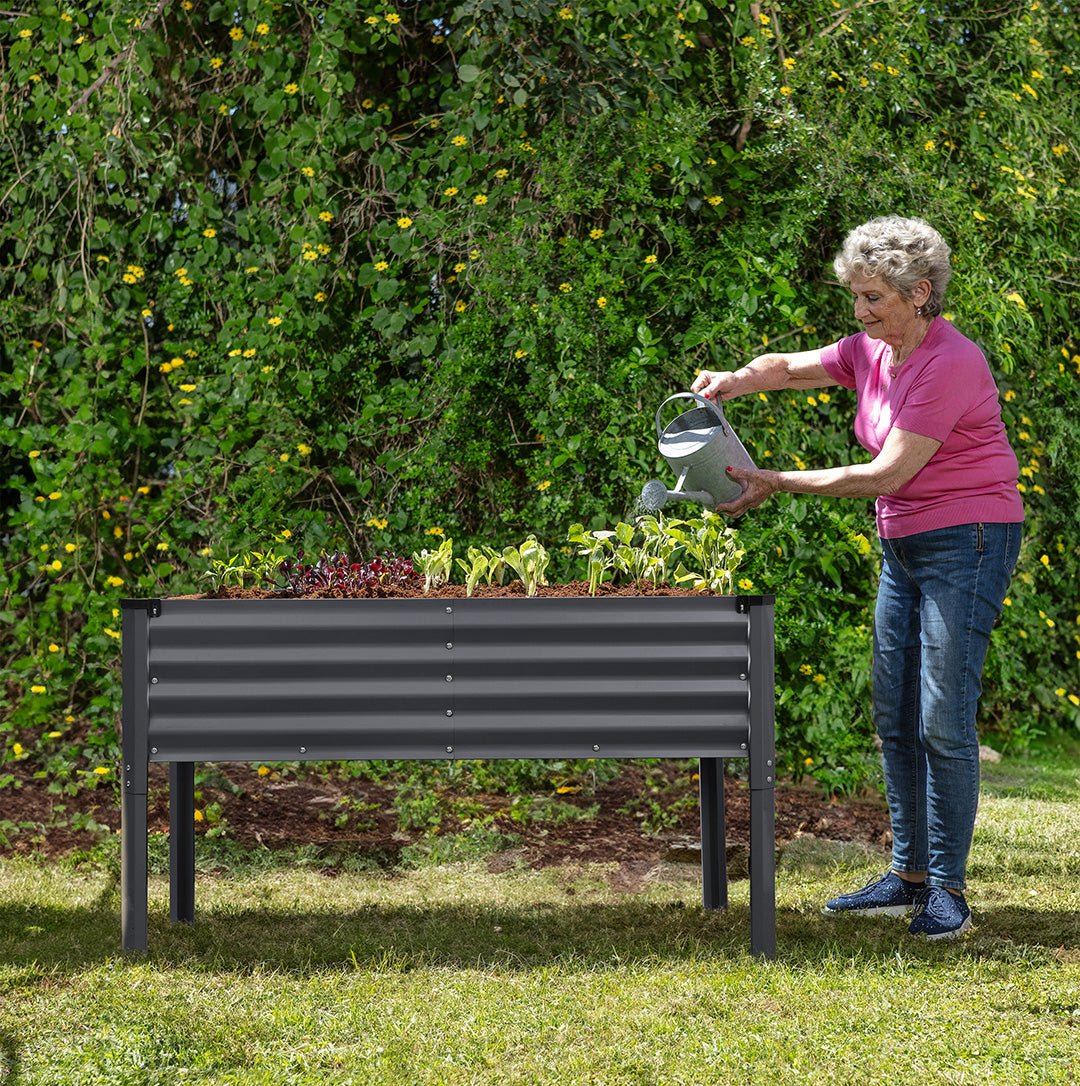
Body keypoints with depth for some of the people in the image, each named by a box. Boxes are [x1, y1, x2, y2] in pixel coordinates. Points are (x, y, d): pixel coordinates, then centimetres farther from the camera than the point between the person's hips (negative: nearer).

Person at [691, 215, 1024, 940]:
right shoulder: (871, 352, 6)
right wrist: (733, 382, -8)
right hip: (904, 547, 9)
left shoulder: (951, 363, -20)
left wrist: (779, 485, -18)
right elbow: (790, 368, 16)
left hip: (967, 541, -9)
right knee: (895, 718, 9)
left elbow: (887, 473, -22)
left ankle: (948, 889, -4)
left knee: (943, 719, -10)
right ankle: (908, 875, 16)